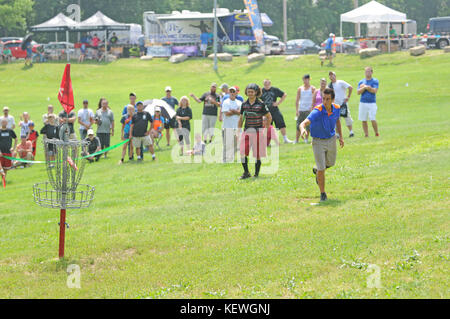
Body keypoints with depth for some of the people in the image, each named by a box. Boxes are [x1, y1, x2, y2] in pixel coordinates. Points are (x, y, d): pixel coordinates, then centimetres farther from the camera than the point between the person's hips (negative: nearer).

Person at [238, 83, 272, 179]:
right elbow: (241, 119, 17)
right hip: (247, 131, 3)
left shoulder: (261, 104, -5)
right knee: (243, 153, -9)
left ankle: (256, 174, 12)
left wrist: (265, 129, -2)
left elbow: (269, 117, 3)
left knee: (257, 155, 0)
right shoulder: (244, 104, 7)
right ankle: (246, 173, 6)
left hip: (258, 131, -3)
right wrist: (239, 131, 10)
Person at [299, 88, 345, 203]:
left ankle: (317, 171, 56)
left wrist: (340, 136, 11)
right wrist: (302, 129, -64)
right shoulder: (317, 111, -28)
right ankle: (323, 194, 9)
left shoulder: (336, 109, -10)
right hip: (318, 141, -5)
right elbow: (304, 123, -41)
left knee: (330, 164, 24)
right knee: (321, 169, -7)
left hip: (331, 140, 5)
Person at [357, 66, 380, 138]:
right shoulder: (361, 82, 12)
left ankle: (377, 133, 4)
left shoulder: (375, 81, 3)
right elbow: (358, 92, 2)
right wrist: (364, 88, -13)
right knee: (363, 120, 1)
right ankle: (366, 134, 9)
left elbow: (375, 91, -11)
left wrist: (365, 87, -7)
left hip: (372, 103, -3)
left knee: (373, 120, -12)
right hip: (363, 103, 3)